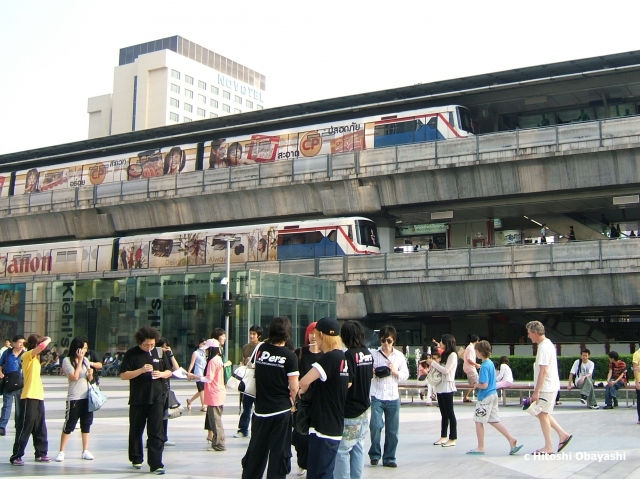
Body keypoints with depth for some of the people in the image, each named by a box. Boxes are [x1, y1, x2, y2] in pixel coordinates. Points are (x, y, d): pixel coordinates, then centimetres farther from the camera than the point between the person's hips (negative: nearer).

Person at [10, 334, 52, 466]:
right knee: (25, 427, -6)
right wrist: (48, 339, -10)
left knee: (40, 427, 14)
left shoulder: (35, 357, 17)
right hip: (29, 397, -9)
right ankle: (16, 456, 0)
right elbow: (42, 346, -25)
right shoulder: (27, 355, -10)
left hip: (38, 396, 9)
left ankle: (41, 453, 23)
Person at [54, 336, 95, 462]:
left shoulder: (85, 360, 12)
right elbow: (75, 377, -16)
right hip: (74, 398, -6)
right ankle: (61, 452, 6)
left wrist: (90, 374, -8)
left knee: (86, 424, 9)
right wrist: (79, 360, -13)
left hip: (87, 396, 6)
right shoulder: (67, 360, -5)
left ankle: (85, 451, 16)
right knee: (69, 425, -3)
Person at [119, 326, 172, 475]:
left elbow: (169, 372, 12)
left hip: (156, 399, 1)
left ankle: (156, 464, -5)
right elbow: (123, 375, -7)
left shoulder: (159, 352, 5)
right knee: (136, 431, 12)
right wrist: (141, 370, -19)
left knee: (156, 432, -5)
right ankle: (136, 459, 30)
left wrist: (161, 374, -10)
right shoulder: (131, 354, -3)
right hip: (137, 400, -1)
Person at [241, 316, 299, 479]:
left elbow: (251, 371, 9)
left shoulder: (261, 349, -2)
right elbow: (294, 387, -12)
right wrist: (291, 399, 7)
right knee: (279, 453, 6)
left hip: (260, 409, 4)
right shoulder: (289, 356, -12)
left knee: (255, 451, 15)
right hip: (281, 411, -3)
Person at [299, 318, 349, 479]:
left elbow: (304, 382, -27)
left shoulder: (329, 358, -17)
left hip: (323, 428, -10)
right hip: (335, 427, 10)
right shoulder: (343, 357, 10)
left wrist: (302, 390, -4)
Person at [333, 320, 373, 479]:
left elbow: (347, 383, -21)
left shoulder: (349, 355, -18)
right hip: (365, 408, 8)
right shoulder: (368, 354, 6)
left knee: (342, 449, -1)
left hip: (349, 411, -8)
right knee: (358, 446, 13)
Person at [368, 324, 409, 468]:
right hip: (377, 396, -2)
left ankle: (389, 458, 20)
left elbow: (406, 375, 8)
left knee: (392, 430, 6)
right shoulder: (373, 354, 1)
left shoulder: (399, 356, 7)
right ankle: (374, 454, 10)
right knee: (375, 425, -12)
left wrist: (395, 371, -10)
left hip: (393, 397, 2)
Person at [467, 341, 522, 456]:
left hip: (485, 397, -9)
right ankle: (512, 440, 7)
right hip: (493, 394, 9)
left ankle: (480, 448, 9)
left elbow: (484, 385, -24)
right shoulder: (491, 363, 9)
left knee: (478, 421, 2)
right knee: (494, 421, 13)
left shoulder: (484, 366, -19)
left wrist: (476, 385, -6)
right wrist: (479, 383, 10)